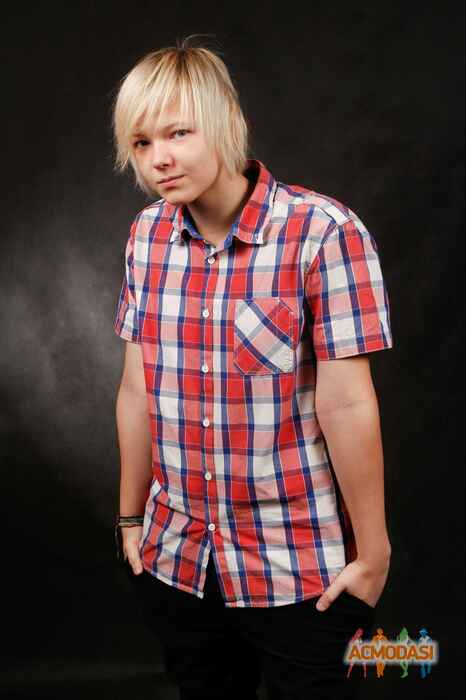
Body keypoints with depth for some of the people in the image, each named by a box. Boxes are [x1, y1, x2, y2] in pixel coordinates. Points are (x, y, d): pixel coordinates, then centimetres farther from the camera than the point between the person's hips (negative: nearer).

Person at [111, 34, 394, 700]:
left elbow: (346, 405, -16)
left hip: (301, 571, -4)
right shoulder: (147, 234, 0)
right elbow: (137, 390, 5)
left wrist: (373, 553, -10)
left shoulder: (325, 232, -17)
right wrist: (131, 517, 12)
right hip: (176, 562, 5)